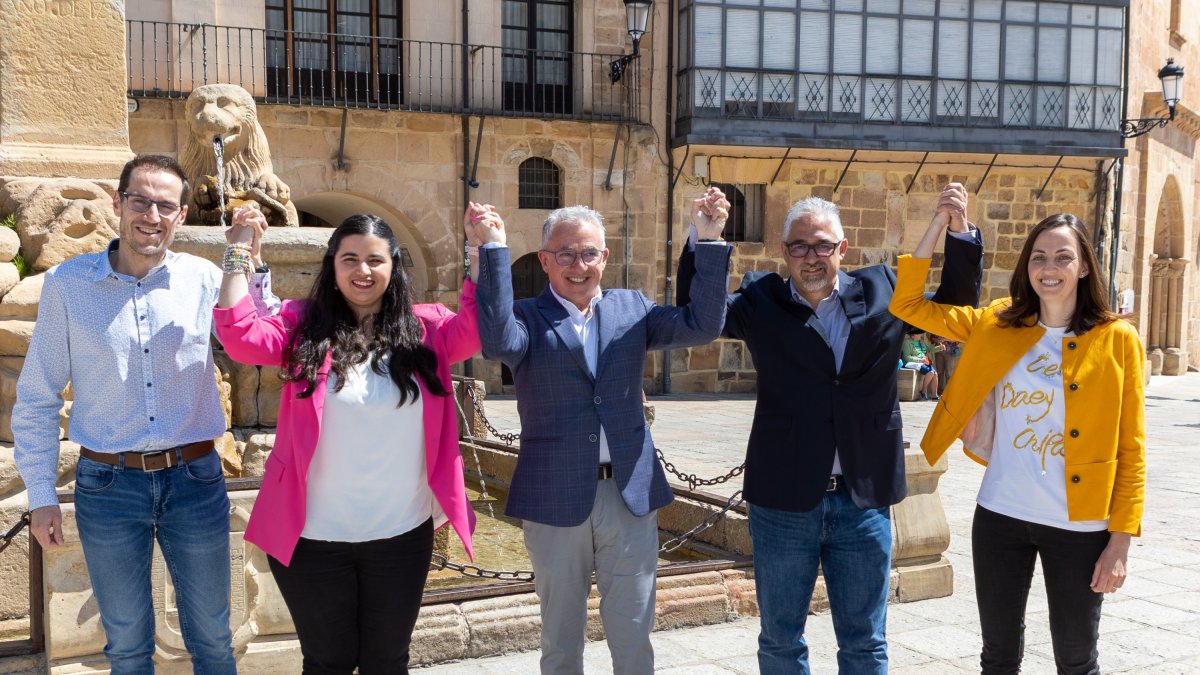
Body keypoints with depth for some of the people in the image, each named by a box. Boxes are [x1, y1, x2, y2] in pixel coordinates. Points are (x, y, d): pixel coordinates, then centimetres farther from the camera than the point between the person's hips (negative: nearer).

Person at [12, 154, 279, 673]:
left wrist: (251, 269, -16)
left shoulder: (204, 279, -2)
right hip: (108, 485, 0)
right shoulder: (67, 284, -3)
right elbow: (36, 398, 2)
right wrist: (41, 494, 0)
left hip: (195, 479, 1)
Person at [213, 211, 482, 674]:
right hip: (314, 537, -1)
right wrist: (240, 251, -14)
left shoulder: (424, 329, 1)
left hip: (402, 535, 2)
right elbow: (240, 336, -14)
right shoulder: (302, 324, -2)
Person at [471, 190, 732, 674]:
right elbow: (498, 343, -23)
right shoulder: (528, 318, -1)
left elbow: (701, 325, -3)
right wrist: (494, 249, -25)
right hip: (555, 501, -2)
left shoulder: (630, 308, 8)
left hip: (631, 494, 2)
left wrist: (710, 240, -11)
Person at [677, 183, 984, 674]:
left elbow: (957, 309, 13)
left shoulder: (883, 291, 4)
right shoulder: (761, 300, 0)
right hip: (783, 502, -1)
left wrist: (960, 234, 0)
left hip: (864, 500, 1)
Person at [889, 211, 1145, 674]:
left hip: (1079, 527, -2)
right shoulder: (996, 327, 3)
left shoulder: (1117, 340, -5)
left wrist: (1120, 541, -8)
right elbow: (907, 304, 0)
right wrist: (937, 227, -7)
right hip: (1000, 519, 2)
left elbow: (1131, 450, -4)